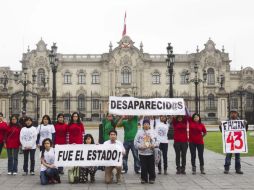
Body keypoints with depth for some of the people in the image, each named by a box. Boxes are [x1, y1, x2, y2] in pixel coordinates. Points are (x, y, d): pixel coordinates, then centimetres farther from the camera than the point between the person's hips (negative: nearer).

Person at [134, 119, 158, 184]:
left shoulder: (152, 132, 5)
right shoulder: (139, 132, 2)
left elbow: (157, 141, 7)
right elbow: (136, 142, 0)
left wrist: (154, 145, -11)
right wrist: (141, 146, -14)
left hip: (151, 152, 1)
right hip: (142, 153, -1)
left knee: (151, 167, 4)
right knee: (143, 167, 4)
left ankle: (152, 178, 18)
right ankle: (144, 179, 17)